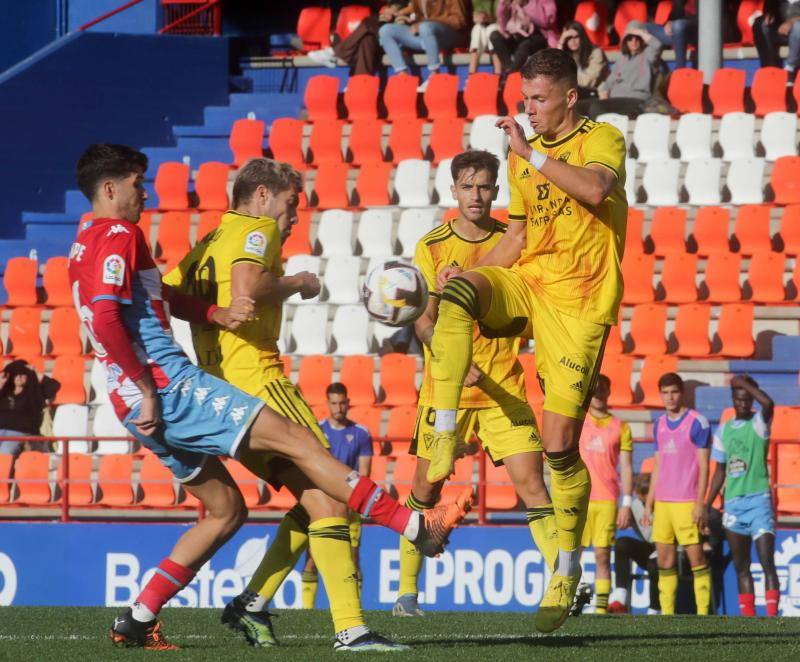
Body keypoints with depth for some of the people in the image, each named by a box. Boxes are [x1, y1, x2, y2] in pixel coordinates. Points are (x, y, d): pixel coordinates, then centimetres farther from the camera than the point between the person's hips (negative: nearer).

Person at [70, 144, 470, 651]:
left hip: (145, 403, 10)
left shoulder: (88, 243, 20)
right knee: (295, 439, -10)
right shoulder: (118, 235, -10)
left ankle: (137, 622, 11)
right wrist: (148, 391, -21)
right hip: (169, 386, -10)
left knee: (226, 509, 16)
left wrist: (214, 314, 3)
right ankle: (419, 528, -12)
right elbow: (106, 320, -23)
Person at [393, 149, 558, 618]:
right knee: (426, 490, 7)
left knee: (531, 483, -11)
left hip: (504, 389, 0)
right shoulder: (432, 248, -2)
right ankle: (407, 591, 20)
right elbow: (424, 320, -8)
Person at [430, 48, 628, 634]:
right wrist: (470, 273, 3)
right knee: (458, 292, -31)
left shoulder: (602, 140, -4)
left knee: (560, 445, -7)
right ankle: (444, 433, -33)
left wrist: (532, 153, -25)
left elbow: (596, 189, -27)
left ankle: (568, 569, 11)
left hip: (579, 303, -5)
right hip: (526, 283, 5)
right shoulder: (523, 155, 15)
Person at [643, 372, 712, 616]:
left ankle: (703, 613, -6)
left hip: (686, 502, -6)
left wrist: (700, 504, -13)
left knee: (696, 557, -7)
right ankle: (666, 614, 9)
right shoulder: (659, 425, 14)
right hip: (662, 502, 6)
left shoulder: (697, 422, -5)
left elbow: (703, 466, -7)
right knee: (664, 560, 6)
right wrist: (649, 503, 15)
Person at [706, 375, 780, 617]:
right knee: (741, 566, 7)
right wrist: (706, 506, 14)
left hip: (758, 499, -5)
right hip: (733, 503, 5)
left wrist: (743, 382, -15)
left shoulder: (759, 423, -2)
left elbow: (768, 403, -26)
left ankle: (772, 615, -19)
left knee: (767, 562, -13)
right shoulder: (723, 430, 13)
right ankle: (748, 617, 11)